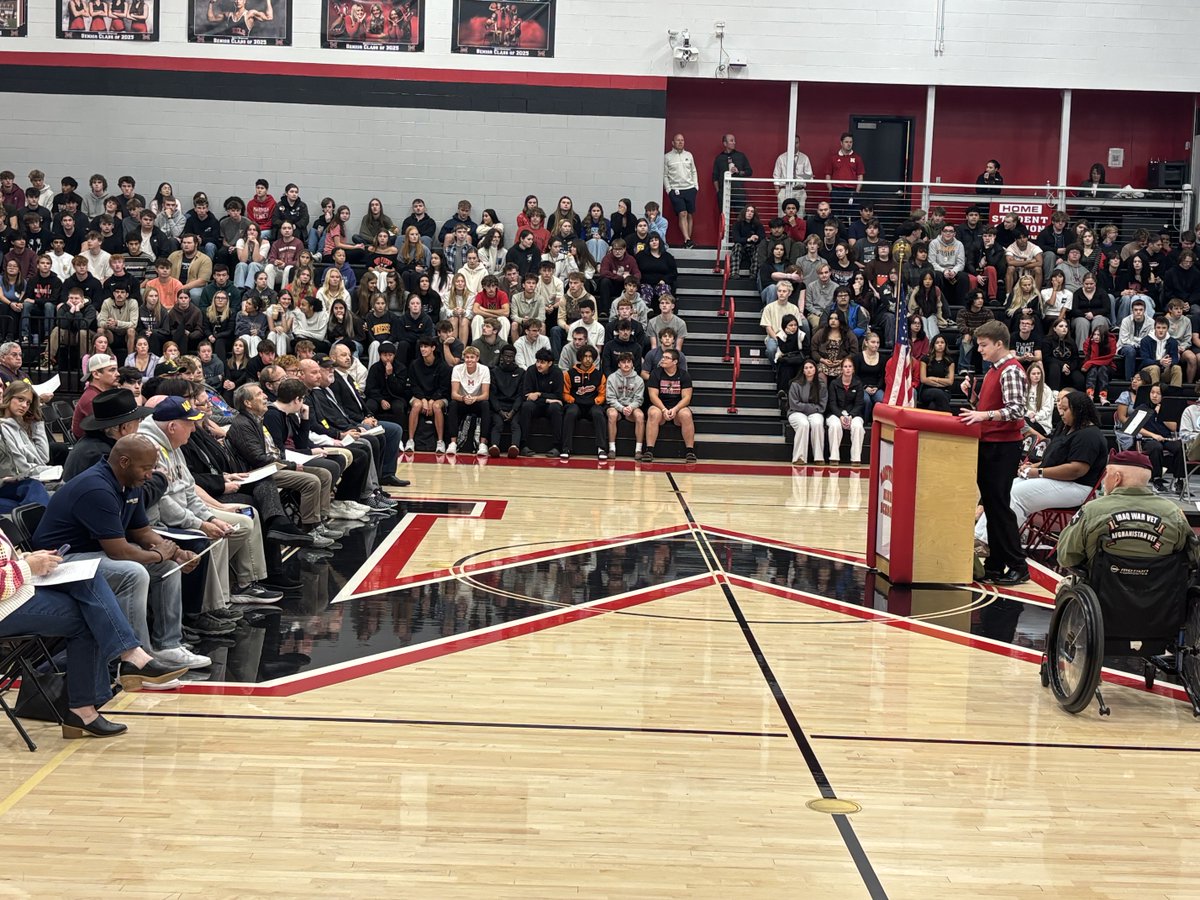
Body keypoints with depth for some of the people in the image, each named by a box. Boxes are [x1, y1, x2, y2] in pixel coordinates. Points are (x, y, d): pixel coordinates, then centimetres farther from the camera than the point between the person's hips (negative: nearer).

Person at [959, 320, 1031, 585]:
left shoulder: (1011, 371, -14)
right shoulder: (994, 370, 15)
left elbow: (1016, 410, -23)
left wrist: (984, 415, -34)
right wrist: (971, 394, 5)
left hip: (1003, 447, -9)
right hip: (989, 444, 9)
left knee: (999, 505, -7)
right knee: (989, 504, 11)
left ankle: (1018, 566, 0)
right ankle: (995, 565, 17)